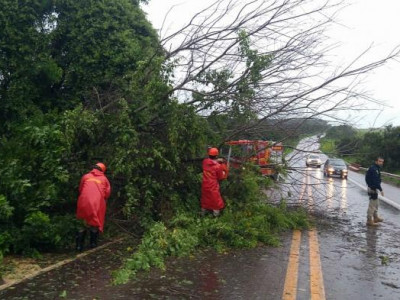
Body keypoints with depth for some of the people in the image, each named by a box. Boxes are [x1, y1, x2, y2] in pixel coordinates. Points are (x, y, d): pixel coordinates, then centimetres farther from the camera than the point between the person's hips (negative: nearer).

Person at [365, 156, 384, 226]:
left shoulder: (376, 168, 13)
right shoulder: (374, 169, -20)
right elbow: (376, 181, -26)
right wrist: (381, 190, -25)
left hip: (373, 188, 11)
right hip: (372, 188, -11)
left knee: (376, 204, 22)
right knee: (372, 205, -5)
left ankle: (375, 218, 36)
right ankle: (369, 220, 1)